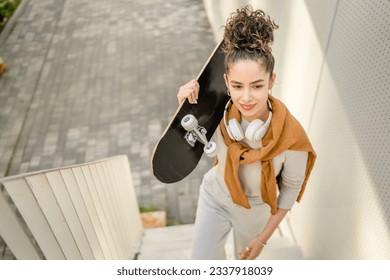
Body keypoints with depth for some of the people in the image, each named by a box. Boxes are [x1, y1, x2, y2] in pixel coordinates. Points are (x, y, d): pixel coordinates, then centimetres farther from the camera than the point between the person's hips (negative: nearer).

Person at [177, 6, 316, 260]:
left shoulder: (292, 136, -34)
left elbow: (291, 188, -16)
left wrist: (263, 238, -8)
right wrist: (187, 105, -29)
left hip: (255, 209, -1)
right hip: (215, 195, 2)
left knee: (246, 255, 29)